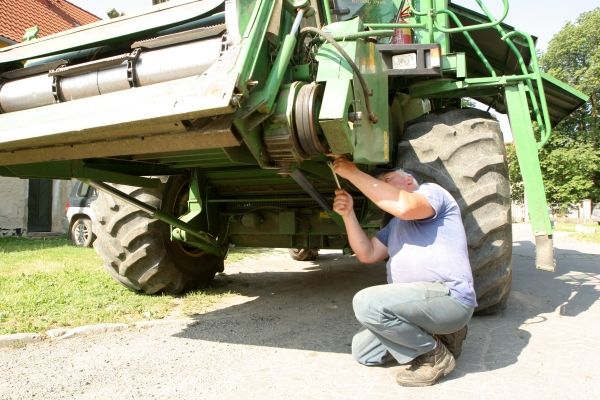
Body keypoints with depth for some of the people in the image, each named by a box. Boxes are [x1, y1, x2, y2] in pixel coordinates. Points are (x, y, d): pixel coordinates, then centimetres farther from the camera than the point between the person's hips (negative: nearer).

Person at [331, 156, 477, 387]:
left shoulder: (431, 191, 0)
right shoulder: (395, 225, 25)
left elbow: (405, 206, -24)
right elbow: (368, 254, 14)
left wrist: (353, 173, -19)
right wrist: (348, 213, 1)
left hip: (448, 297, -9)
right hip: (418, 301, 9)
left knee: (367, 303, -28)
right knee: (362, 351, 6)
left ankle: (435, 355, -8)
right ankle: (434, 336, 12)